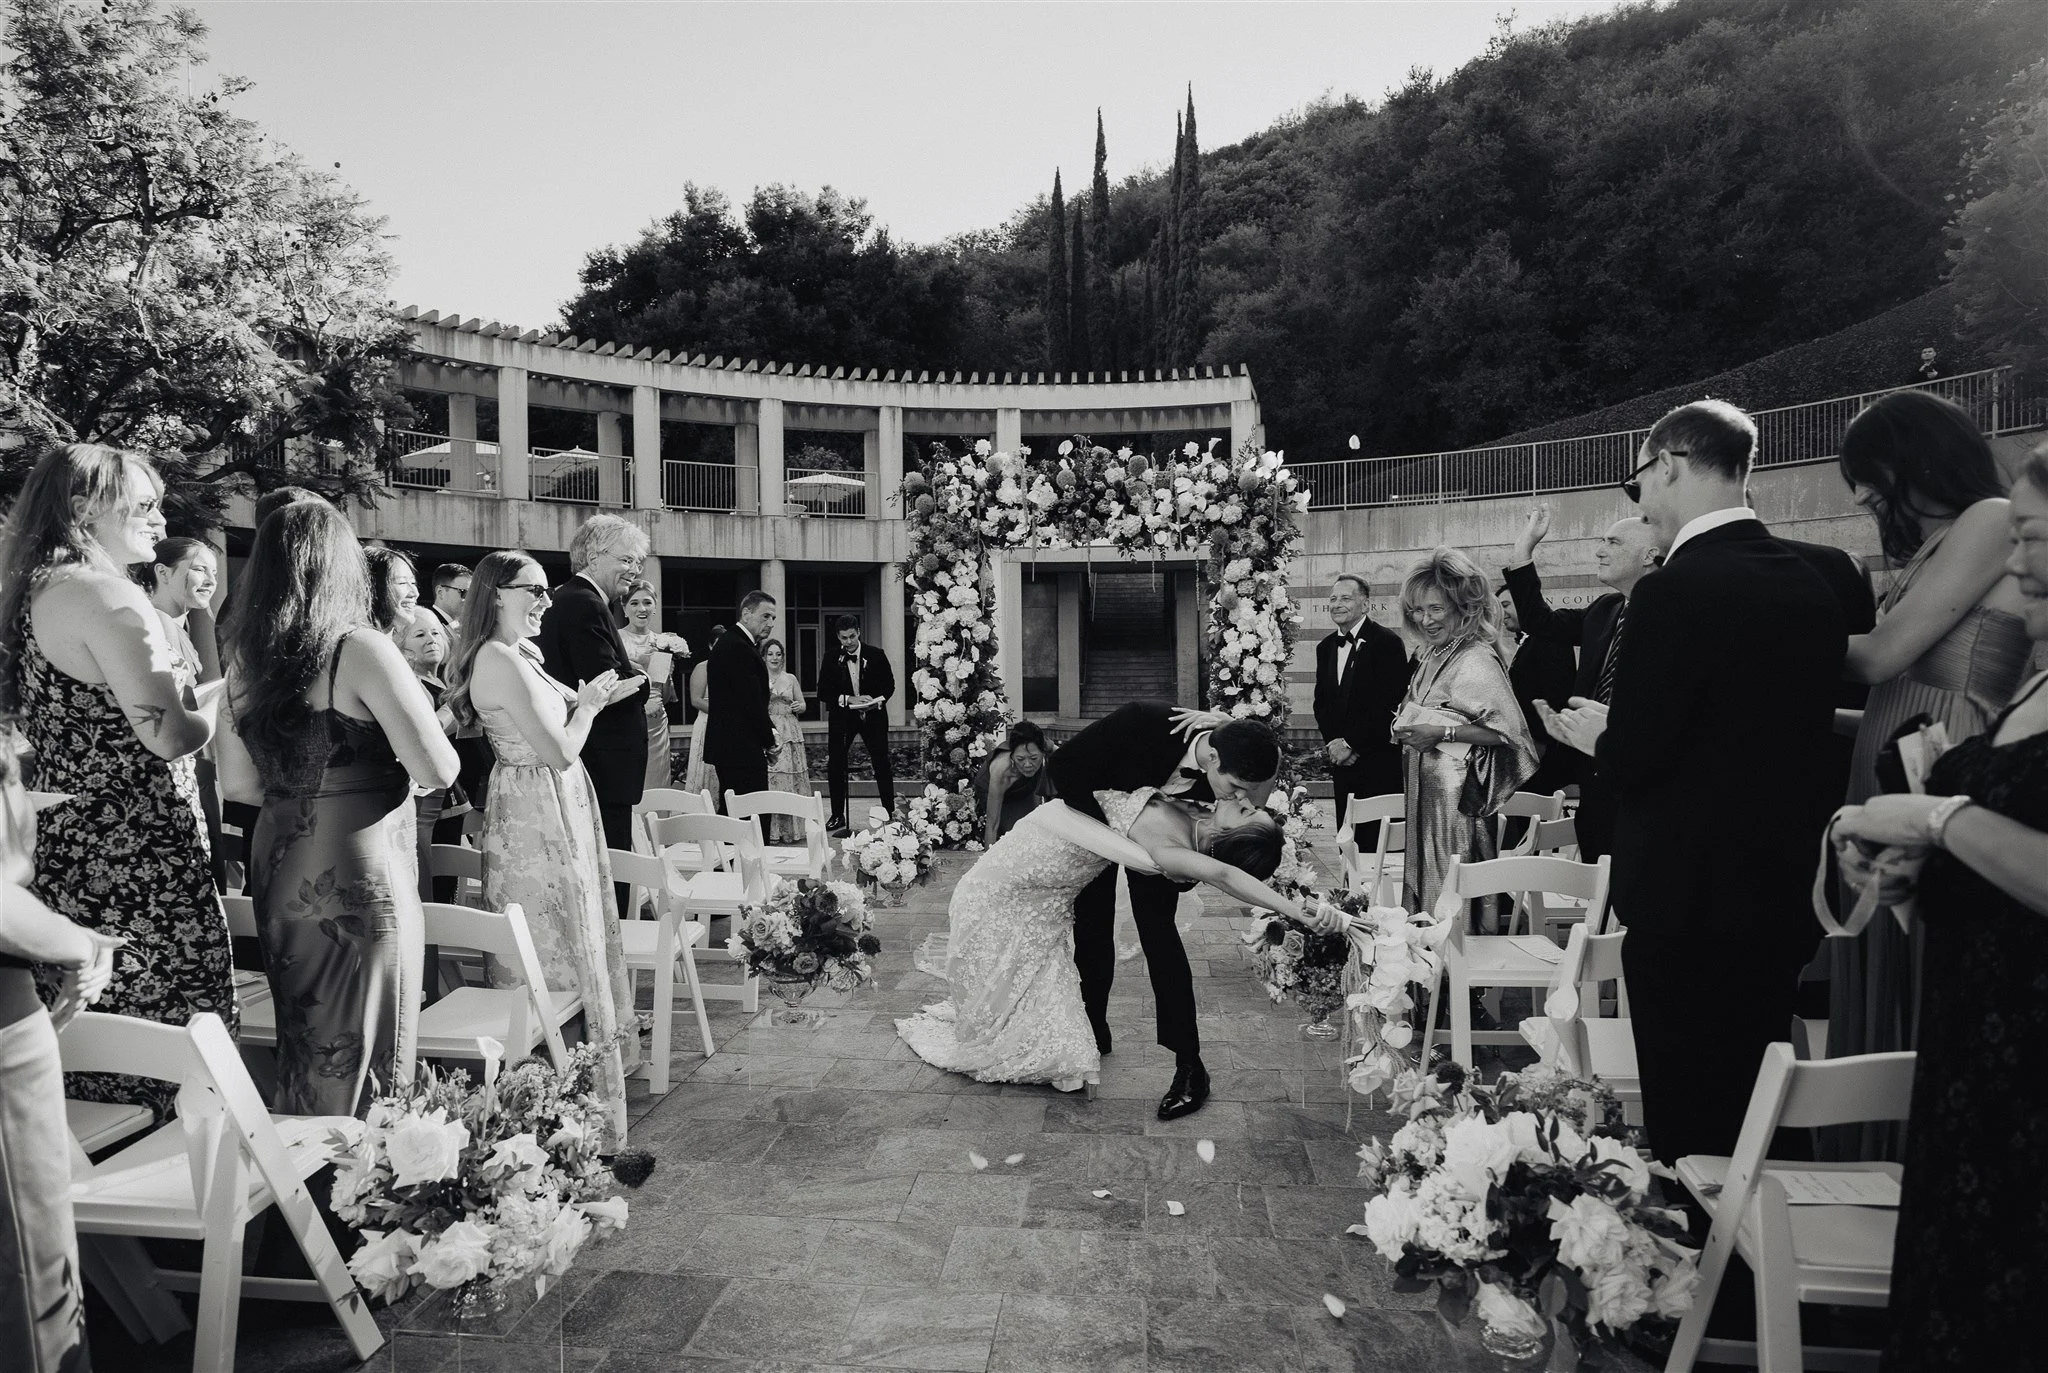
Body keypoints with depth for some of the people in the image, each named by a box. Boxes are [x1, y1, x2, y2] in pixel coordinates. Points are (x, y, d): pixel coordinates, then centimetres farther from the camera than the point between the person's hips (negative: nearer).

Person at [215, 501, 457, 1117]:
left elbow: (238, 782, 11)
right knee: (358, 1064, 4)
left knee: (300, 1054, 21)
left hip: (278, 869, 7)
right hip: (357, 877, -7)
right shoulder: (361, 651, -15)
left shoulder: (246, 660, 4)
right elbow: (438, 771, -17)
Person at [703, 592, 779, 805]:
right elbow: (752, 702, -18)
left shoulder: (729, 643, 18)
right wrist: (769, 740, -5)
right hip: (742, 748, -11)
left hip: (728, 746, 11)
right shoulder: (738, 648, -15)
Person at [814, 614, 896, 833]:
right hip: (842, 717, 1)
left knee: (882, 765, 1)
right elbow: (823, 693, -3)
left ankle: (890, 813, 11)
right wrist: (849, 699, -16)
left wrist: (878, 700, -15)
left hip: (873, 715, -1)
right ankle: (838, 816, 10)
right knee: (835, 766, -1)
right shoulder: (831, 660, -1)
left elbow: (889, 684, 4)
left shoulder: (876, 655, -1)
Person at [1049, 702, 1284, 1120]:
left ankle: (1190, 1066, -6)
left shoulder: (1228, 780, -32)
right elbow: (1062, 767, -34)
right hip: (1095, 814, -1)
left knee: (1158, 929, -10)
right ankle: (1094, 1031, 25)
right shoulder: (1144, 721, -43)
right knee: (1091, 928, 5)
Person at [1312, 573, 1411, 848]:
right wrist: (1334, 743, -2)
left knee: (1378, 842, -4)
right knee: (1347, 841, 6)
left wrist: (1350, 743, -13)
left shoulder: (1387, 642, -7)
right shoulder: (1325, 647, 14)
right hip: (1342, 762, 6)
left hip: (1378, 761, -6)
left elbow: (1389, 704, -13)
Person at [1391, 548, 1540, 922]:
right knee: (1425, 884, 11)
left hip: (1456, 792, -8)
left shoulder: (1477, 659, -13)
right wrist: (1404, 729, 3)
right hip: (1424, 788, 8)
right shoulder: (1432, 655, 13)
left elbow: (1509, 730, -18)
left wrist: (1442, 734, -21)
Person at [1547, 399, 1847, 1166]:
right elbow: (1787, 728, 12)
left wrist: (1597, 734, 1)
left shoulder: (1677, 590, -19)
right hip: (1786, 891, 8)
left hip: (1691, 899, -8)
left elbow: (1634, 758, -20)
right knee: (1759, 1122, 21)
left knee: (1690, 1133, 5)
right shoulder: (1814, 585, 5)